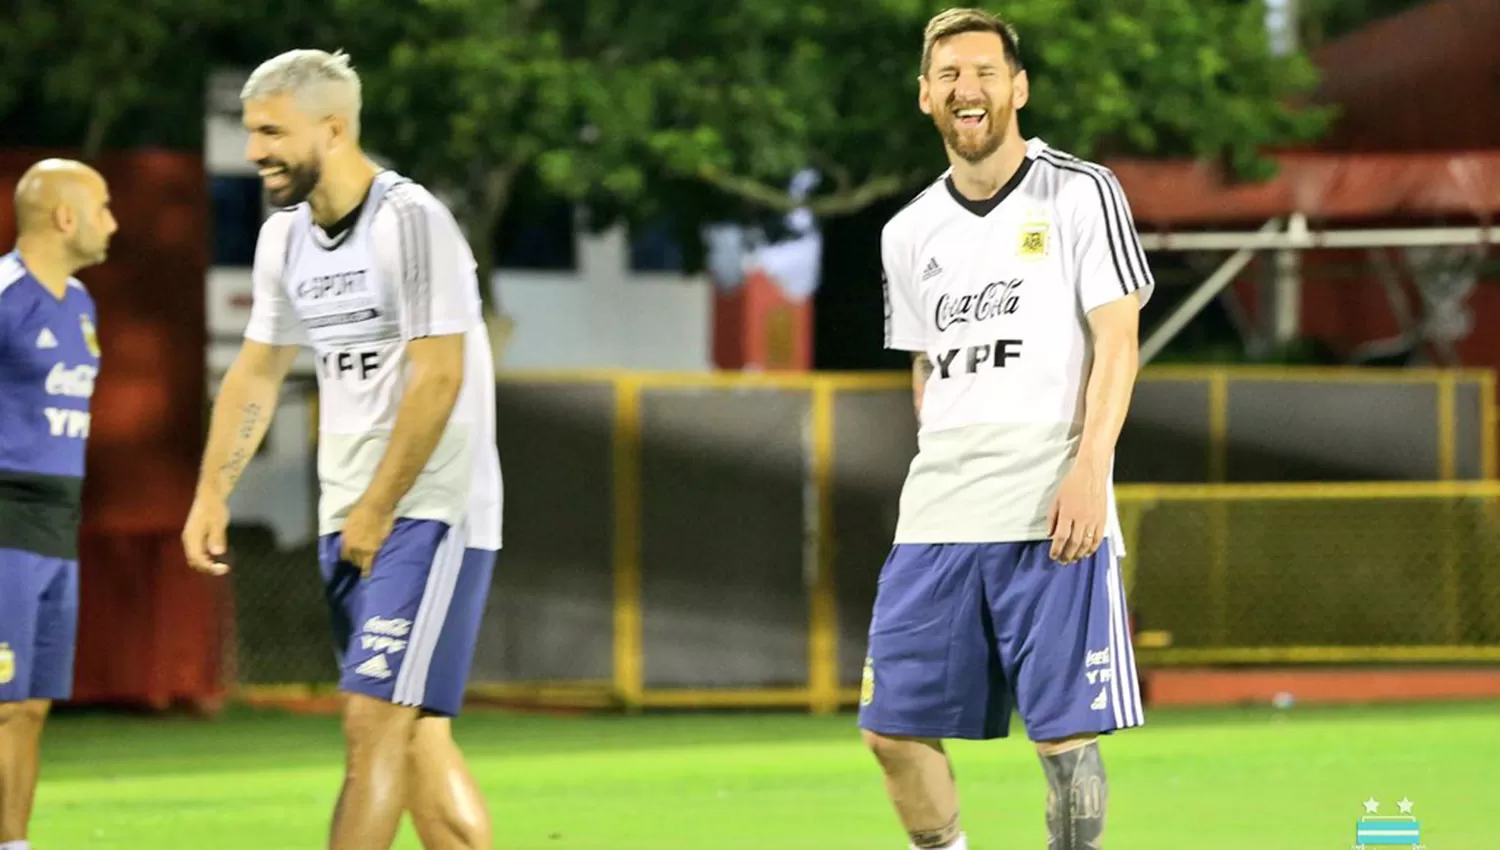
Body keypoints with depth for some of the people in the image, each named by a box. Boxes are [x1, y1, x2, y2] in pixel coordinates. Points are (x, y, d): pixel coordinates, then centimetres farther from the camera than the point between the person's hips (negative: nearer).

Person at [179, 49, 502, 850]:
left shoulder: (411, 222, -16)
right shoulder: (285, 236, 10)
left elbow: (437, 377, -20)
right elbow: (256, 372, 18)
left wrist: (376, 512, -16)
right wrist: (212, 495, 9)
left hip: (429, 508, -8)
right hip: (349, 515, 8)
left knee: (375, 723, -13)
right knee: (417, 739, 8)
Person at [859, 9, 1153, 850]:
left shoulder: (1082, 194, 1)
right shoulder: (911, 234, 16)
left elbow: (1116, 339, -5)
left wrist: (1090, 468, -16)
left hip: (1053, 516, -5)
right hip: (937, 522, 5)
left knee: (1066, 735, -7)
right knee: (894, 725, 1)